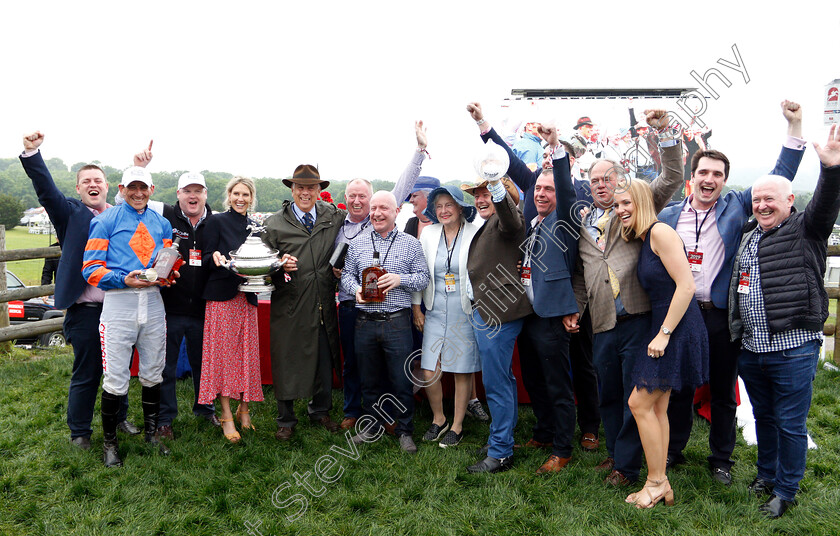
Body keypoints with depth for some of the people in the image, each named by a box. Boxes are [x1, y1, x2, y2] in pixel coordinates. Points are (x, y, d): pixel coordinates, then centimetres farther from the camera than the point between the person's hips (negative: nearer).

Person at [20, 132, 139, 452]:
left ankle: (118, 419, 37)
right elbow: (46, 190, -12)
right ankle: (79, 432, 24)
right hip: (85, 312, -3)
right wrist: (32, 153, -25)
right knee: (86, 374, 6)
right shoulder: (71, 213, 0)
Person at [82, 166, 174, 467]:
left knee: (153, 374, 13)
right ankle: (109, 442, 15)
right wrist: (124, 279, -20)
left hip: (153, 301, 4)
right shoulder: (105, 221, 1)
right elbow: (91, 269, -4)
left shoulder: (161, 224, 15)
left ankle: (152, 431, 30)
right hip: (119, 303, -4)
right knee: (116, 378, -3)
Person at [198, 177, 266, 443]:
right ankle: (226, 416, 7)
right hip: (222, 296, -4)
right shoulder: (217, 221, 0)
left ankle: (244, 409, 19)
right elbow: (206, 259, -4)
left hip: (247, 297, 5)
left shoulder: (253, 227, 14)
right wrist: (215, 257, -25)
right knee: (224, 353, -2)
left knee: (248, 354, 5)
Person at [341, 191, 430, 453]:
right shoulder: (357, 242, 10)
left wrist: (400, 279, -15)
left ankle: (405, 431, 19)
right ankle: (372, 427, 30)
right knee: (369, 380, 14)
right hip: (365, 321, 3)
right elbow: (346, 274, 12)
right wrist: (356, 289, -8)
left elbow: (423, 277, 2)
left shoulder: (410, 244, 3)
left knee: (401, 380, 2)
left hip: (397, 322, -2)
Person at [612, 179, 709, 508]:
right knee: (657, 408, 11)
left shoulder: (660, 232, -14)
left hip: (678, 330, -9)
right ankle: (662, 486, 21)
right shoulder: (643, 240, 15)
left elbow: (686, 285, -20)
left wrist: (664, 334, -18)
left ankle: (656, 482, 11)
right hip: (662, 328, 9)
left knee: (640, 404, -4)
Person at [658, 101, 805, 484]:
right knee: (679, 386, 12)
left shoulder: (736, 207, 3)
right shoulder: (668, 216, 5)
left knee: (723, 391, 11)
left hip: (723, 314, 0)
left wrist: (794, 126, -4)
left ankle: (721, 459, 27)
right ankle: (673, 450, 28)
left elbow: (779, 178, 2)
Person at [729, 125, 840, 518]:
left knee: (790, 424, 5)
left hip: (793, 349, -6)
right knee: (763, 417, 20)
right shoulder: (748, 236, 14)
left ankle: (785, 490, 21)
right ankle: (767, 475, 37)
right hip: (751, 349, 6)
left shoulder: (805, 230, -5)